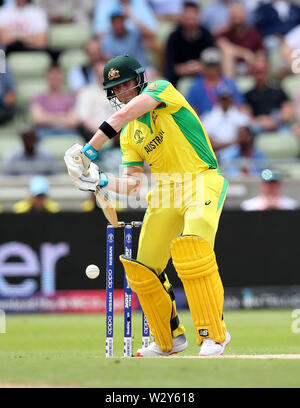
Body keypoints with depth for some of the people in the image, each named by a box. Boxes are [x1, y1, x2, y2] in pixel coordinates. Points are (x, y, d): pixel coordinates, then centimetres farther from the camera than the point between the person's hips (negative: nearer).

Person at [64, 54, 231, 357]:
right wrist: (103, 181, -8)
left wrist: (90, 149, -24)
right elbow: (133, 184, 11)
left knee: (191, 248, -30)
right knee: (143, 270, 4)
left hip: (202, 181, -8)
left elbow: (126, 113, -22)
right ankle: (169, 340, 23)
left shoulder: (161, 89, -4)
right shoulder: (128, 134, 16)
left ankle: (214, 334, -24)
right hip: (165, 191, 8)